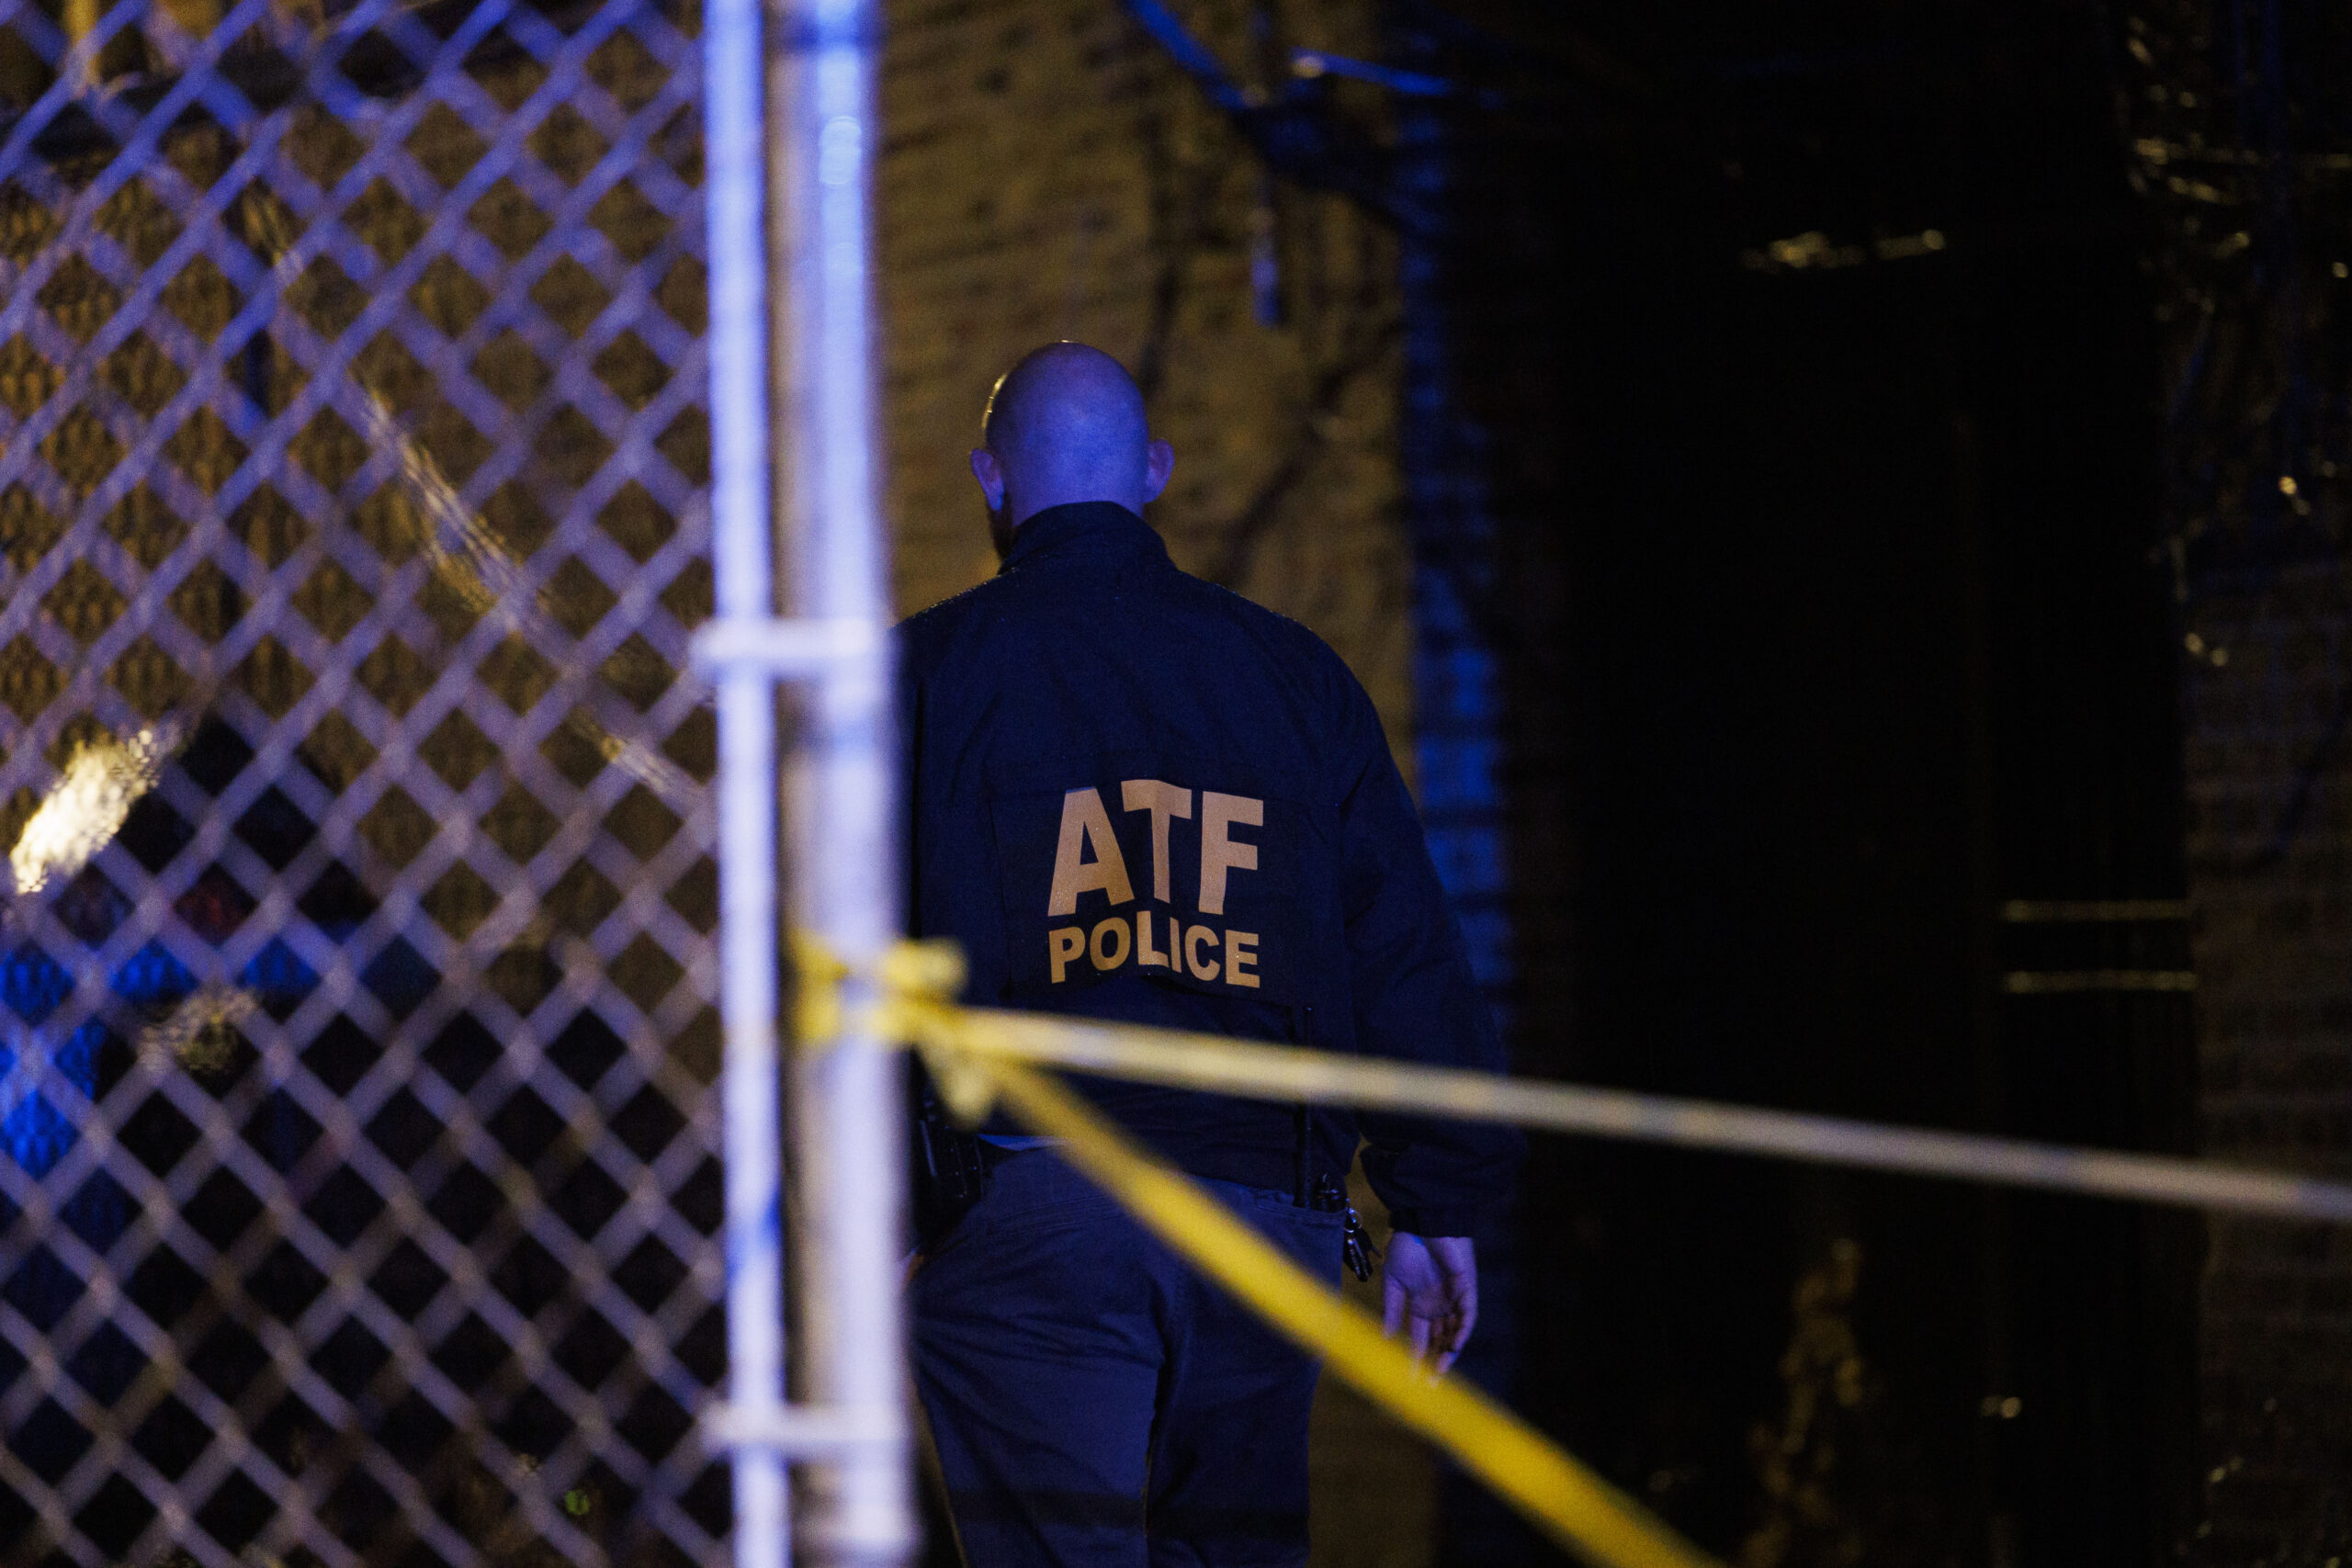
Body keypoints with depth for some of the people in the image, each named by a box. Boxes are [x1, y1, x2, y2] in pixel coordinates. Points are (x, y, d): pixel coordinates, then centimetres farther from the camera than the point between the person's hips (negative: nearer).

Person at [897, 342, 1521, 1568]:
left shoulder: (933, 669, 4)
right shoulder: (1294, 672, 13)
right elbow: (1405, 950, 11)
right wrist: (1437, 1202, 16)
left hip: (1025, 1206, -3)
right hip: (1269, 1213, 3)